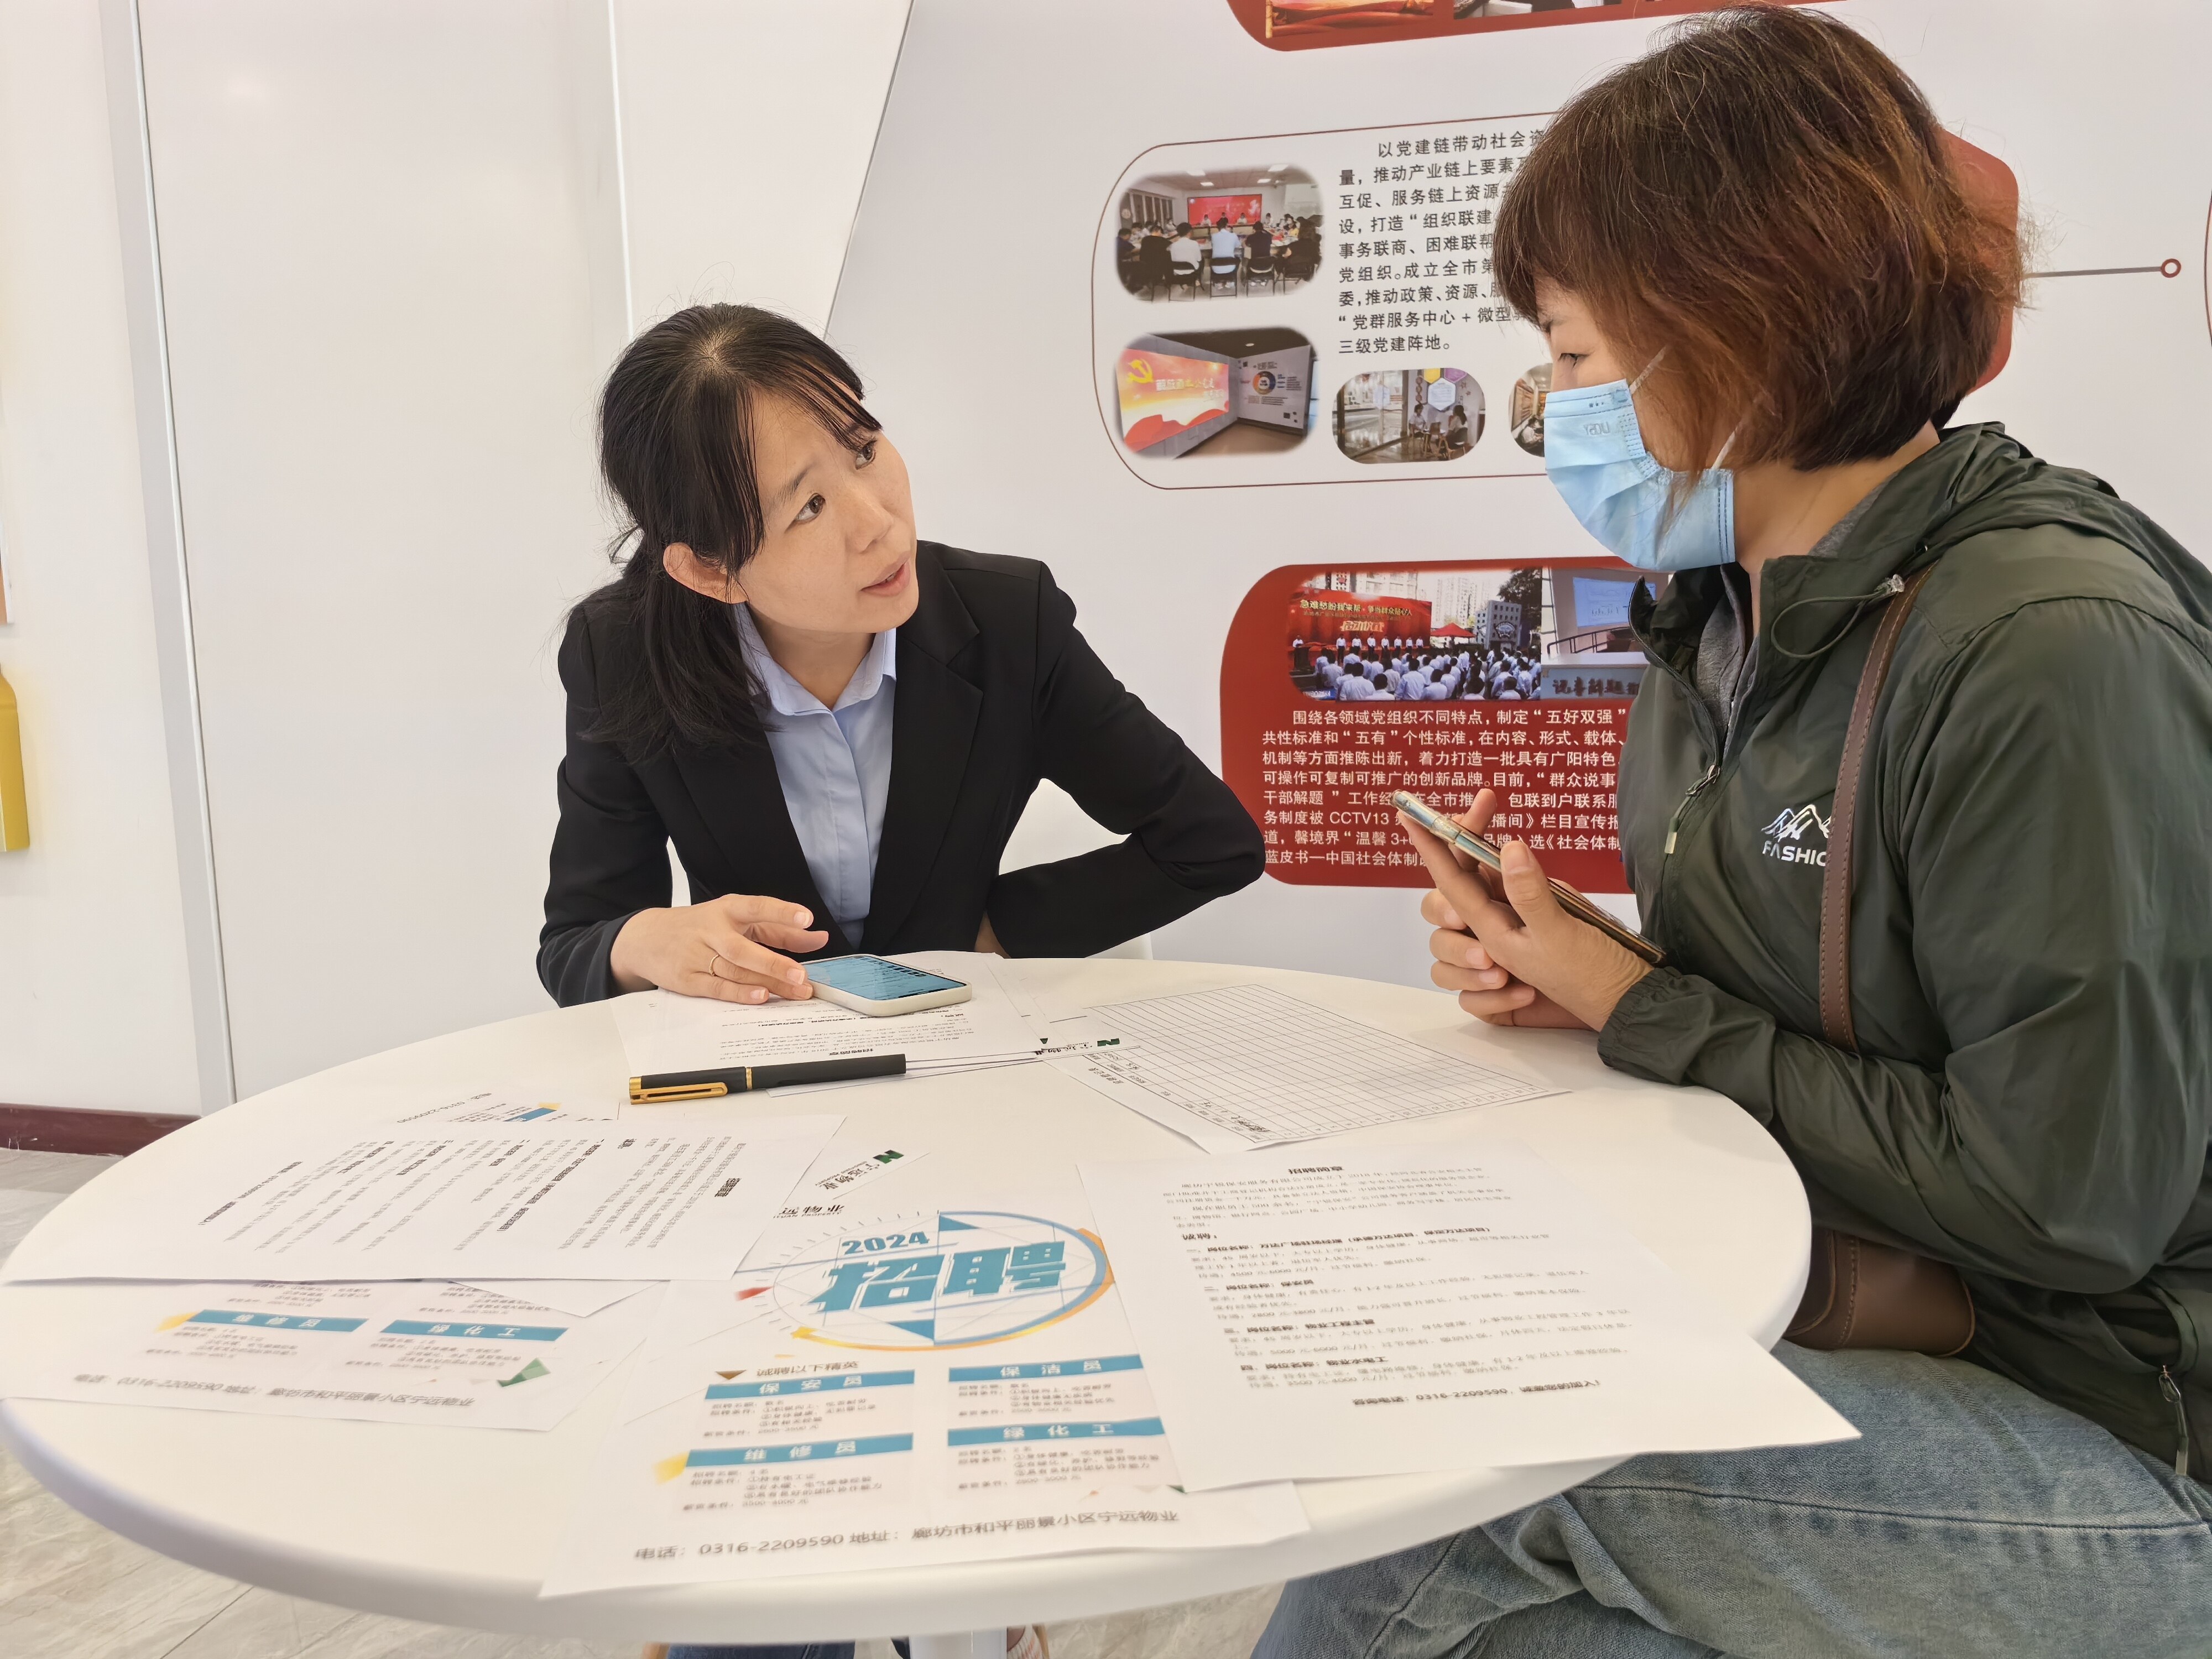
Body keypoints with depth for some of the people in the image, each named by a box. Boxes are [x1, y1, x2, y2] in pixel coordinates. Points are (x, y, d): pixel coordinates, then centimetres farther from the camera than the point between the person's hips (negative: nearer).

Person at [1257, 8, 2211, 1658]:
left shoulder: (2057, 652, -21)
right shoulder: (1726, 623, 4)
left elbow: (2068, 1205, -22)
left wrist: (1638, 1011, -15)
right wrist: (1564, 977, -6)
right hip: (1818, 1334, 7)